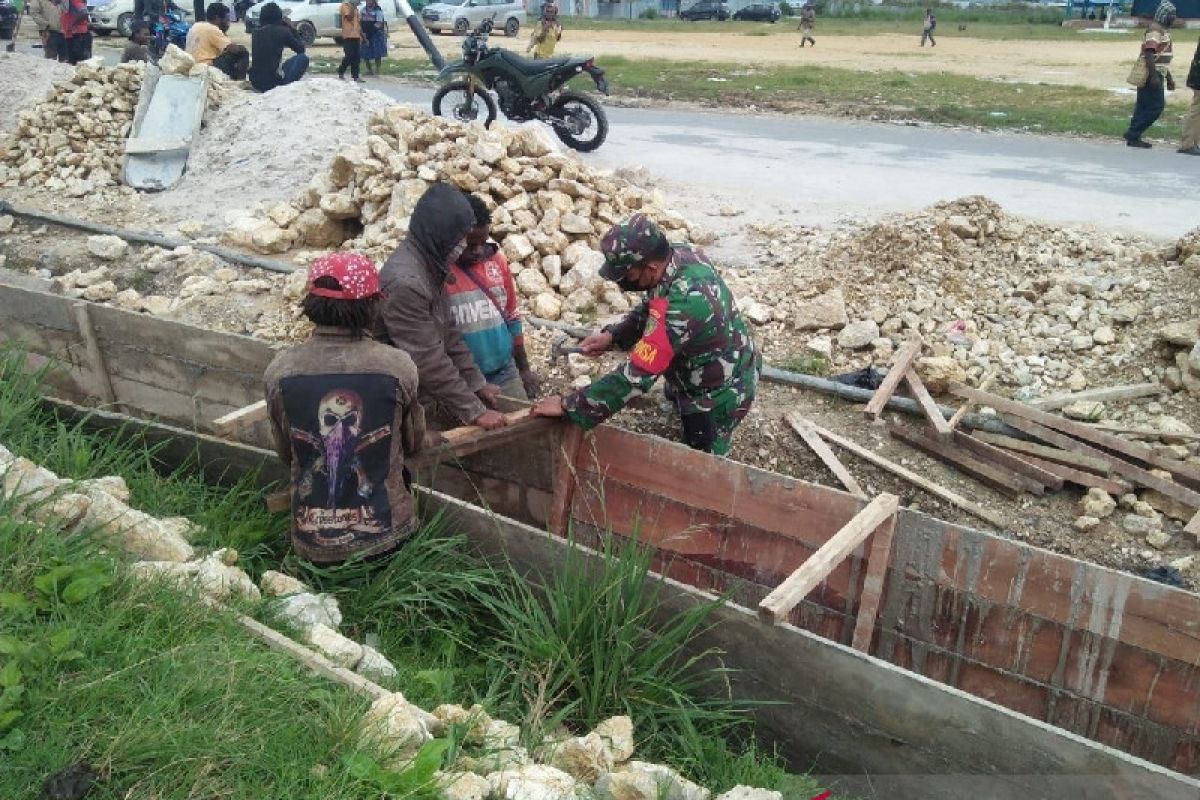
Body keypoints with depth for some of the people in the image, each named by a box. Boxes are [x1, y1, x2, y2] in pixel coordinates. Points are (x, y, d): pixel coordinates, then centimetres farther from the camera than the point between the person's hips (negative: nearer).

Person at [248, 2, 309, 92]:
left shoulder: (256, 33, 11)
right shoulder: (282, 31, -3)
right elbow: (301, 49, 10)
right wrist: (291, 29, 19)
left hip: (255, 82, 7)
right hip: (273, 82, -7)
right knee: (303, 57, 10)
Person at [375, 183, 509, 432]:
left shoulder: (430, 267, 4)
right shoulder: (404, 282, -25)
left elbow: (449, 335, 12)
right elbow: (428, 360, -25)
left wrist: (477, 383, 10)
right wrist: (474, 411, -20)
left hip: (429, 401, 9)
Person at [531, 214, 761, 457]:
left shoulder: (679, 305, -41)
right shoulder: (682, 254, -13)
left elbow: (636, 375, -38)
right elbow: (650, 310, 6)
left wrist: (568, 406, -32)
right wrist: (611, 336, -9)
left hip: (718, 396, -8)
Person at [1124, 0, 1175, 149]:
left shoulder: (1163, 30, 20)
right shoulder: (1154, 29, -12)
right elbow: (1149, 54, -22)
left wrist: (1169, 78, 28)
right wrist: (1154, 76, -28)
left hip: (1158, 75, 10)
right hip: (1152, 75, -10)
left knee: (1145, 106, 9)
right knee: (1155, 106, -10)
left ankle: (1133, 136, 11)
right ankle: (1133, 136, -7)